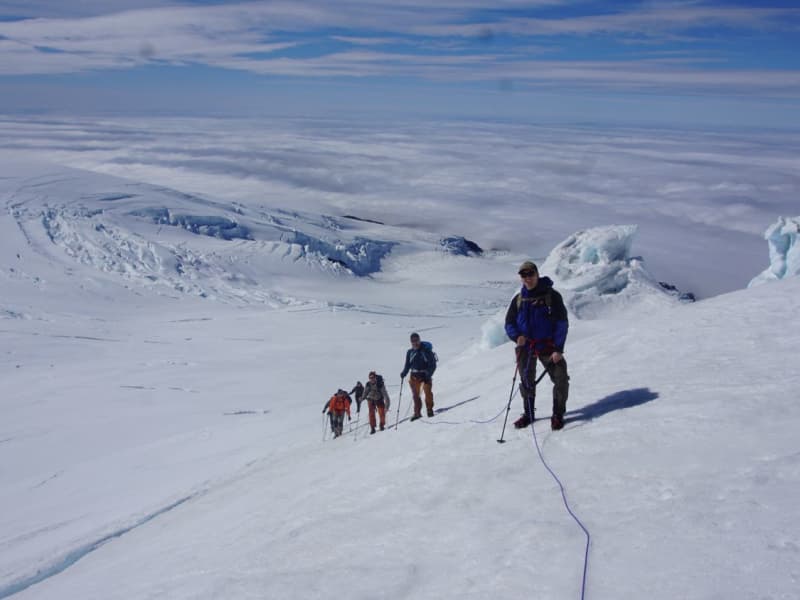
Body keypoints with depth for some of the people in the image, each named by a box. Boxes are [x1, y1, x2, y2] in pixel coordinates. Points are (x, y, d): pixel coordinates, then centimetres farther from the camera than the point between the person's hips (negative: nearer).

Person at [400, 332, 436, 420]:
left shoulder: (426, 350, -7)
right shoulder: (410, 352, 6)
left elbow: (433, 364, -8)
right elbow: (407, 365, 13)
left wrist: (428, 374, -20)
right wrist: (404, 373, -6)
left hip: (425, 374, -3)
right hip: (415, 376, 3)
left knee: (428, 393, -4)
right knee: (415, 394, -2)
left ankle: (430, 410, 15)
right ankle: (417, 412, 4)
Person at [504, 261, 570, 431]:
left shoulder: (552, 296, -4)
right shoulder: (518, 299, 8)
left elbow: (562, 323, -7)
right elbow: (509, 323, 10)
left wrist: (558, 349, -15)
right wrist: (517, 337, -13)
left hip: (548, 346, -3)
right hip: (525, 346, 3)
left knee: (561, 379, -12)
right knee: (526, 382, 12)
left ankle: (558, 414, 3)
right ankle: (528, 414, 29)